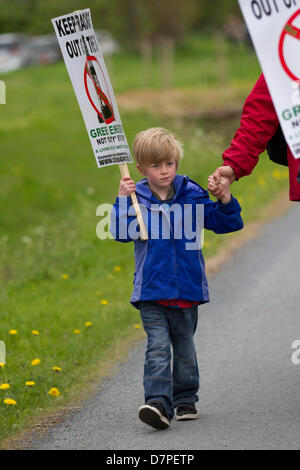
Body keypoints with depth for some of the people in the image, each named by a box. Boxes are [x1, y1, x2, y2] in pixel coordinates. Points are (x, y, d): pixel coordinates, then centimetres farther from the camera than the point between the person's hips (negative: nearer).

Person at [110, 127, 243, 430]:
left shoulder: (191, 195, 2)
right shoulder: (136, 198, -3)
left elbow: (223, 223, 5)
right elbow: (121, 233, -13)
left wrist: (226, 200, -12)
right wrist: (123, 202, -22)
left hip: (187, 289, 2)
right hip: (152, 291, -2)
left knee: (184, 348, 15)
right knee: (158, 348, -13)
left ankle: (186, 400, 30)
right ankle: (159, 404, -20)